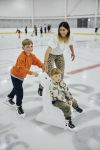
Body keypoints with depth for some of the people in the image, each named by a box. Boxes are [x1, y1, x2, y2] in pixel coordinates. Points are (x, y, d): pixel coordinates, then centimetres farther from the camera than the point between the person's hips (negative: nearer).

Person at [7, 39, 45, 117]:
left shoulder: (31, 55, -5)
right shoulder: (22, 56, -32)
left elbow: (37, 61, -7)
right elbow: (21, 68, -40)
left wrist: (42, 66, -28)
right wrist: (31, 73, -46)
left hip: (21, 76, 9)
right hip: (15, 75, -9)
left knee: (17, 88, 29)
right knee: (20, 91, -10)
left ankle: (10, 97, 56)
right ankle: (19, 107, 11)